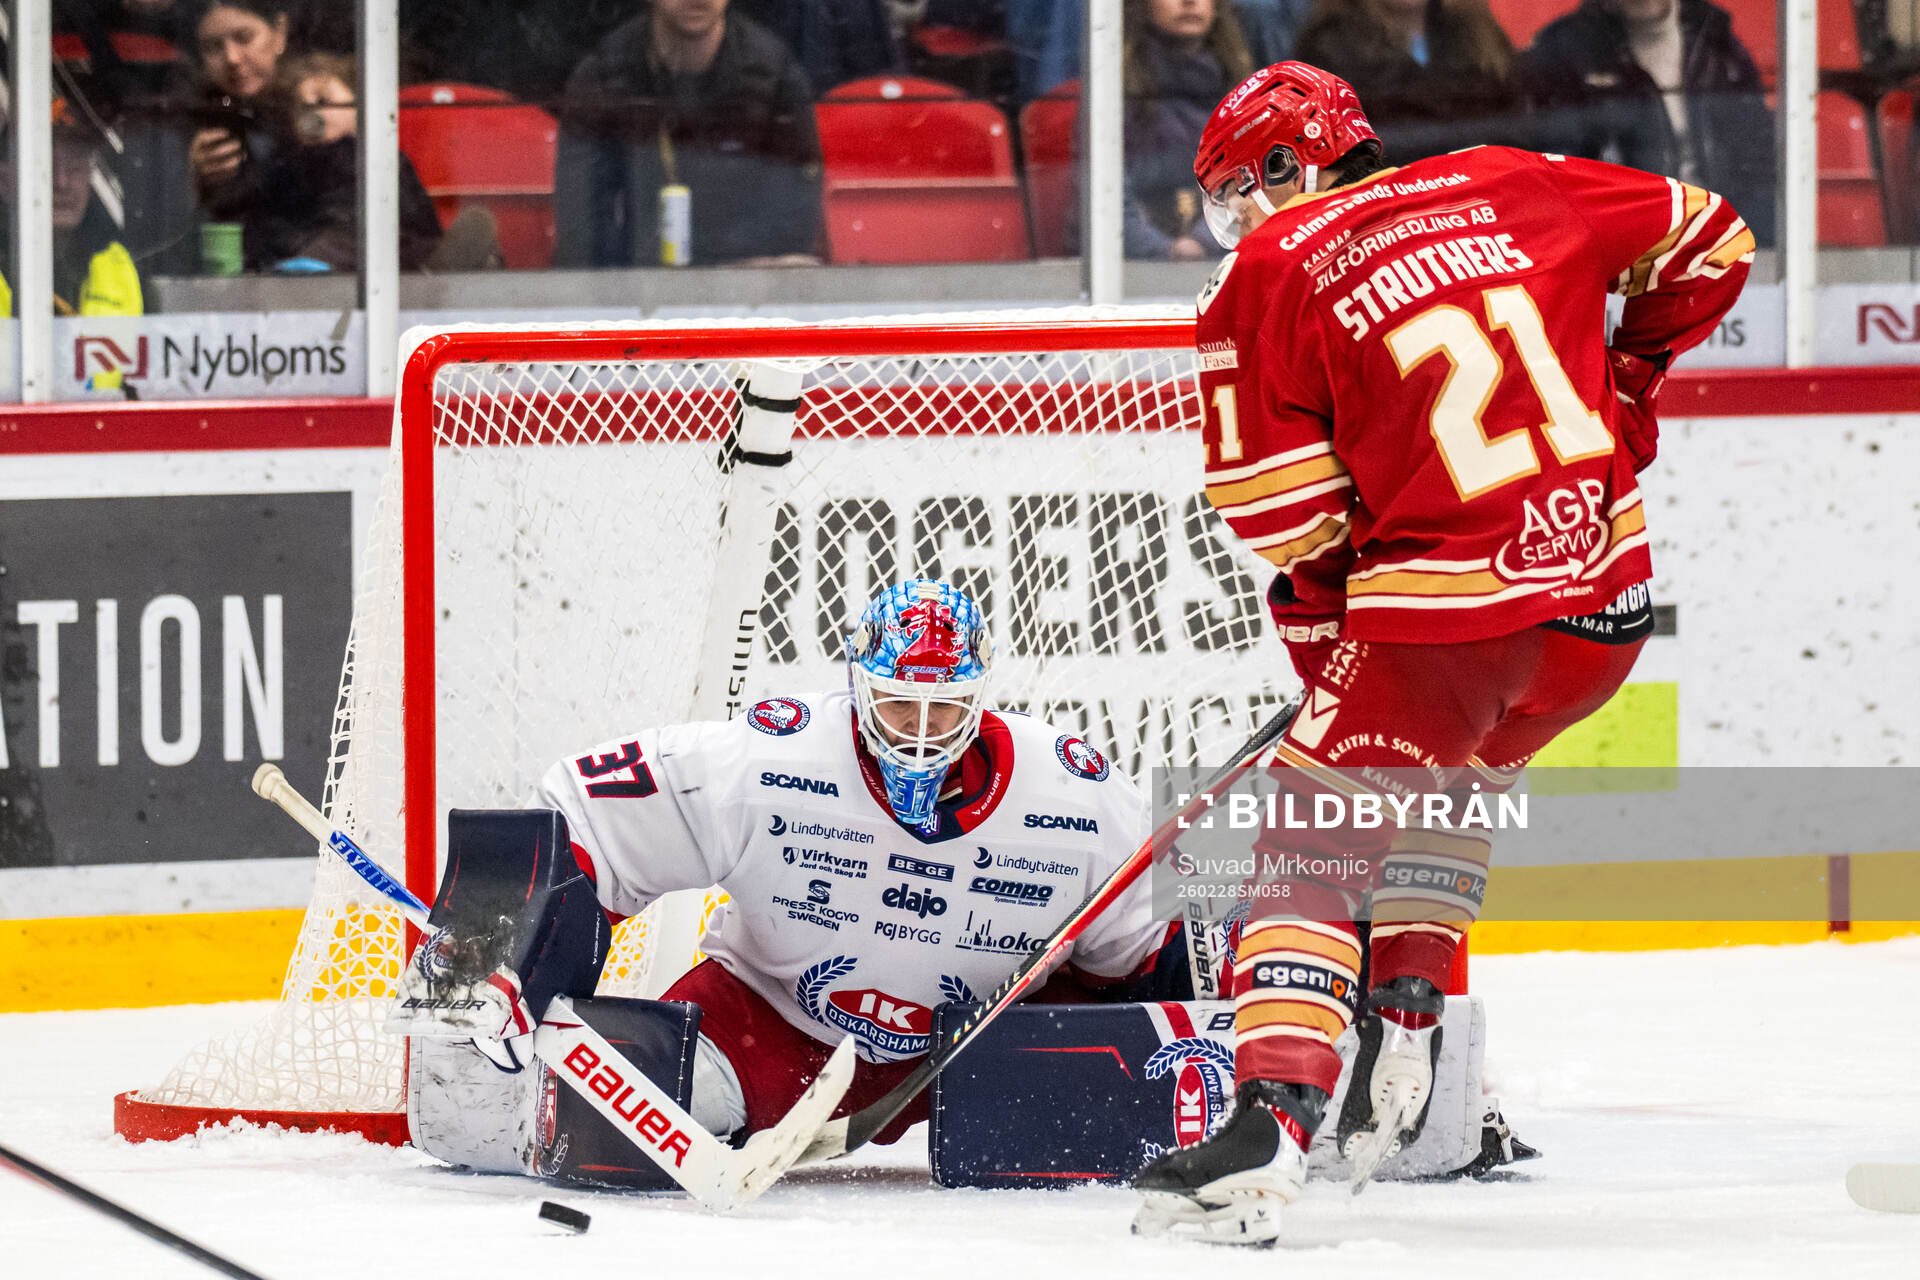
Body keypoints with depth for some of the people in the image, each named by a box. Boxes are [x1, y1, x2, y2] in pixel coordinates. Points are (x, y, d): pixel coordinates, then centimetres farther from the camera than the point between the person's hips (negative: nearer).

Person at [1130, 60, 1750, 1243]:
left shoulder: (1264, 278, 0)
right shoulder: (1511, 189, 12)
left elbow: (1280, 509, -3)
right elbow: (1708, 239, 19)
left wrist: (1319, 604, 16)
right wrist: (1622, 388, 30)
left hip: (1440, 616, -5)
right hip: (1608, 605, 5)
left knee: (1314, 843, 5)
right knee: (1457, 772, 33)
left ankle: (1269, 1124, -11)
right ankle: (1404, 1027, 24)